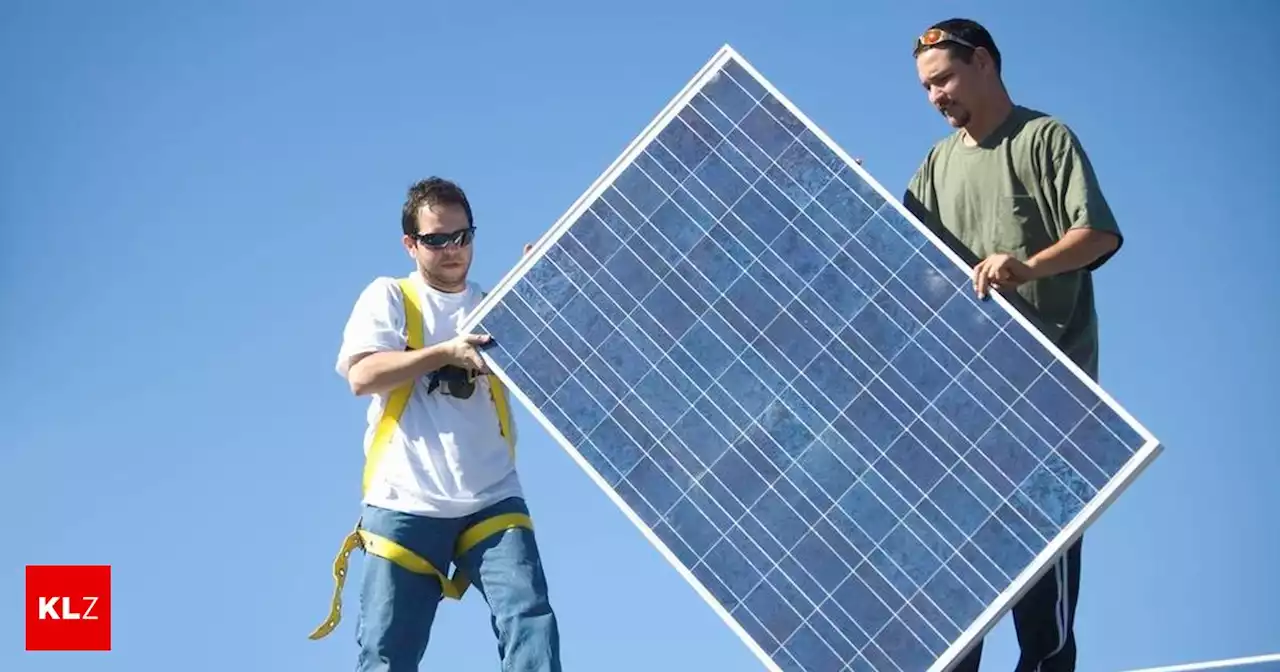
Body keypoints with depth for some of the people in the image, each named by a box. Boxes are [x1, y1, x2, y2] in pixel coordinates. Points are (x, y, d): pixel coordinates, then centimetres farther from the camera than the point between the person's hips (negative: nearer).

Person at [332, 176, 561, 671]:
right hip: (405, 505, -2)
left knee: (531, 623, -14)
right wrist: (447, 352, -14)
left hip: (492, 502, 2)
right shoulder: (388, 296, 7)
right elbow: (362, 376, -8)